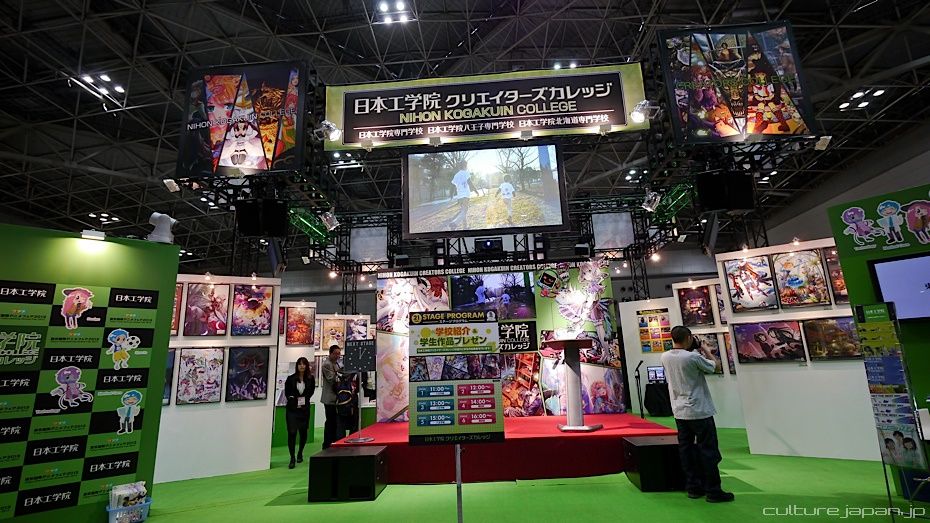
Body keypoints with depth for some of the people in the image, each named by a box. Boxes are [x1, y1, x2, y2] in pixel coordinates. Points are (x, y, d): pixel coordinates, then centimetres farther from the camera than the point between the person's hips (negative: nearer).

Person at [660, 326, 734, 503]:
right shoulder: (693, 357, -18)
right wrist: (704, 349, 6)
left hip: (679, 412, 6)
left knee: (686, 450, 11)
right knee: (708, 450, 5)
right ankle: (713, 491, 12)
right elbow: (717, 366, -3)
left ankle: (694, 488, 19)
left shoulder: (665, 357, 0)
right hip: (699, 412, -6)